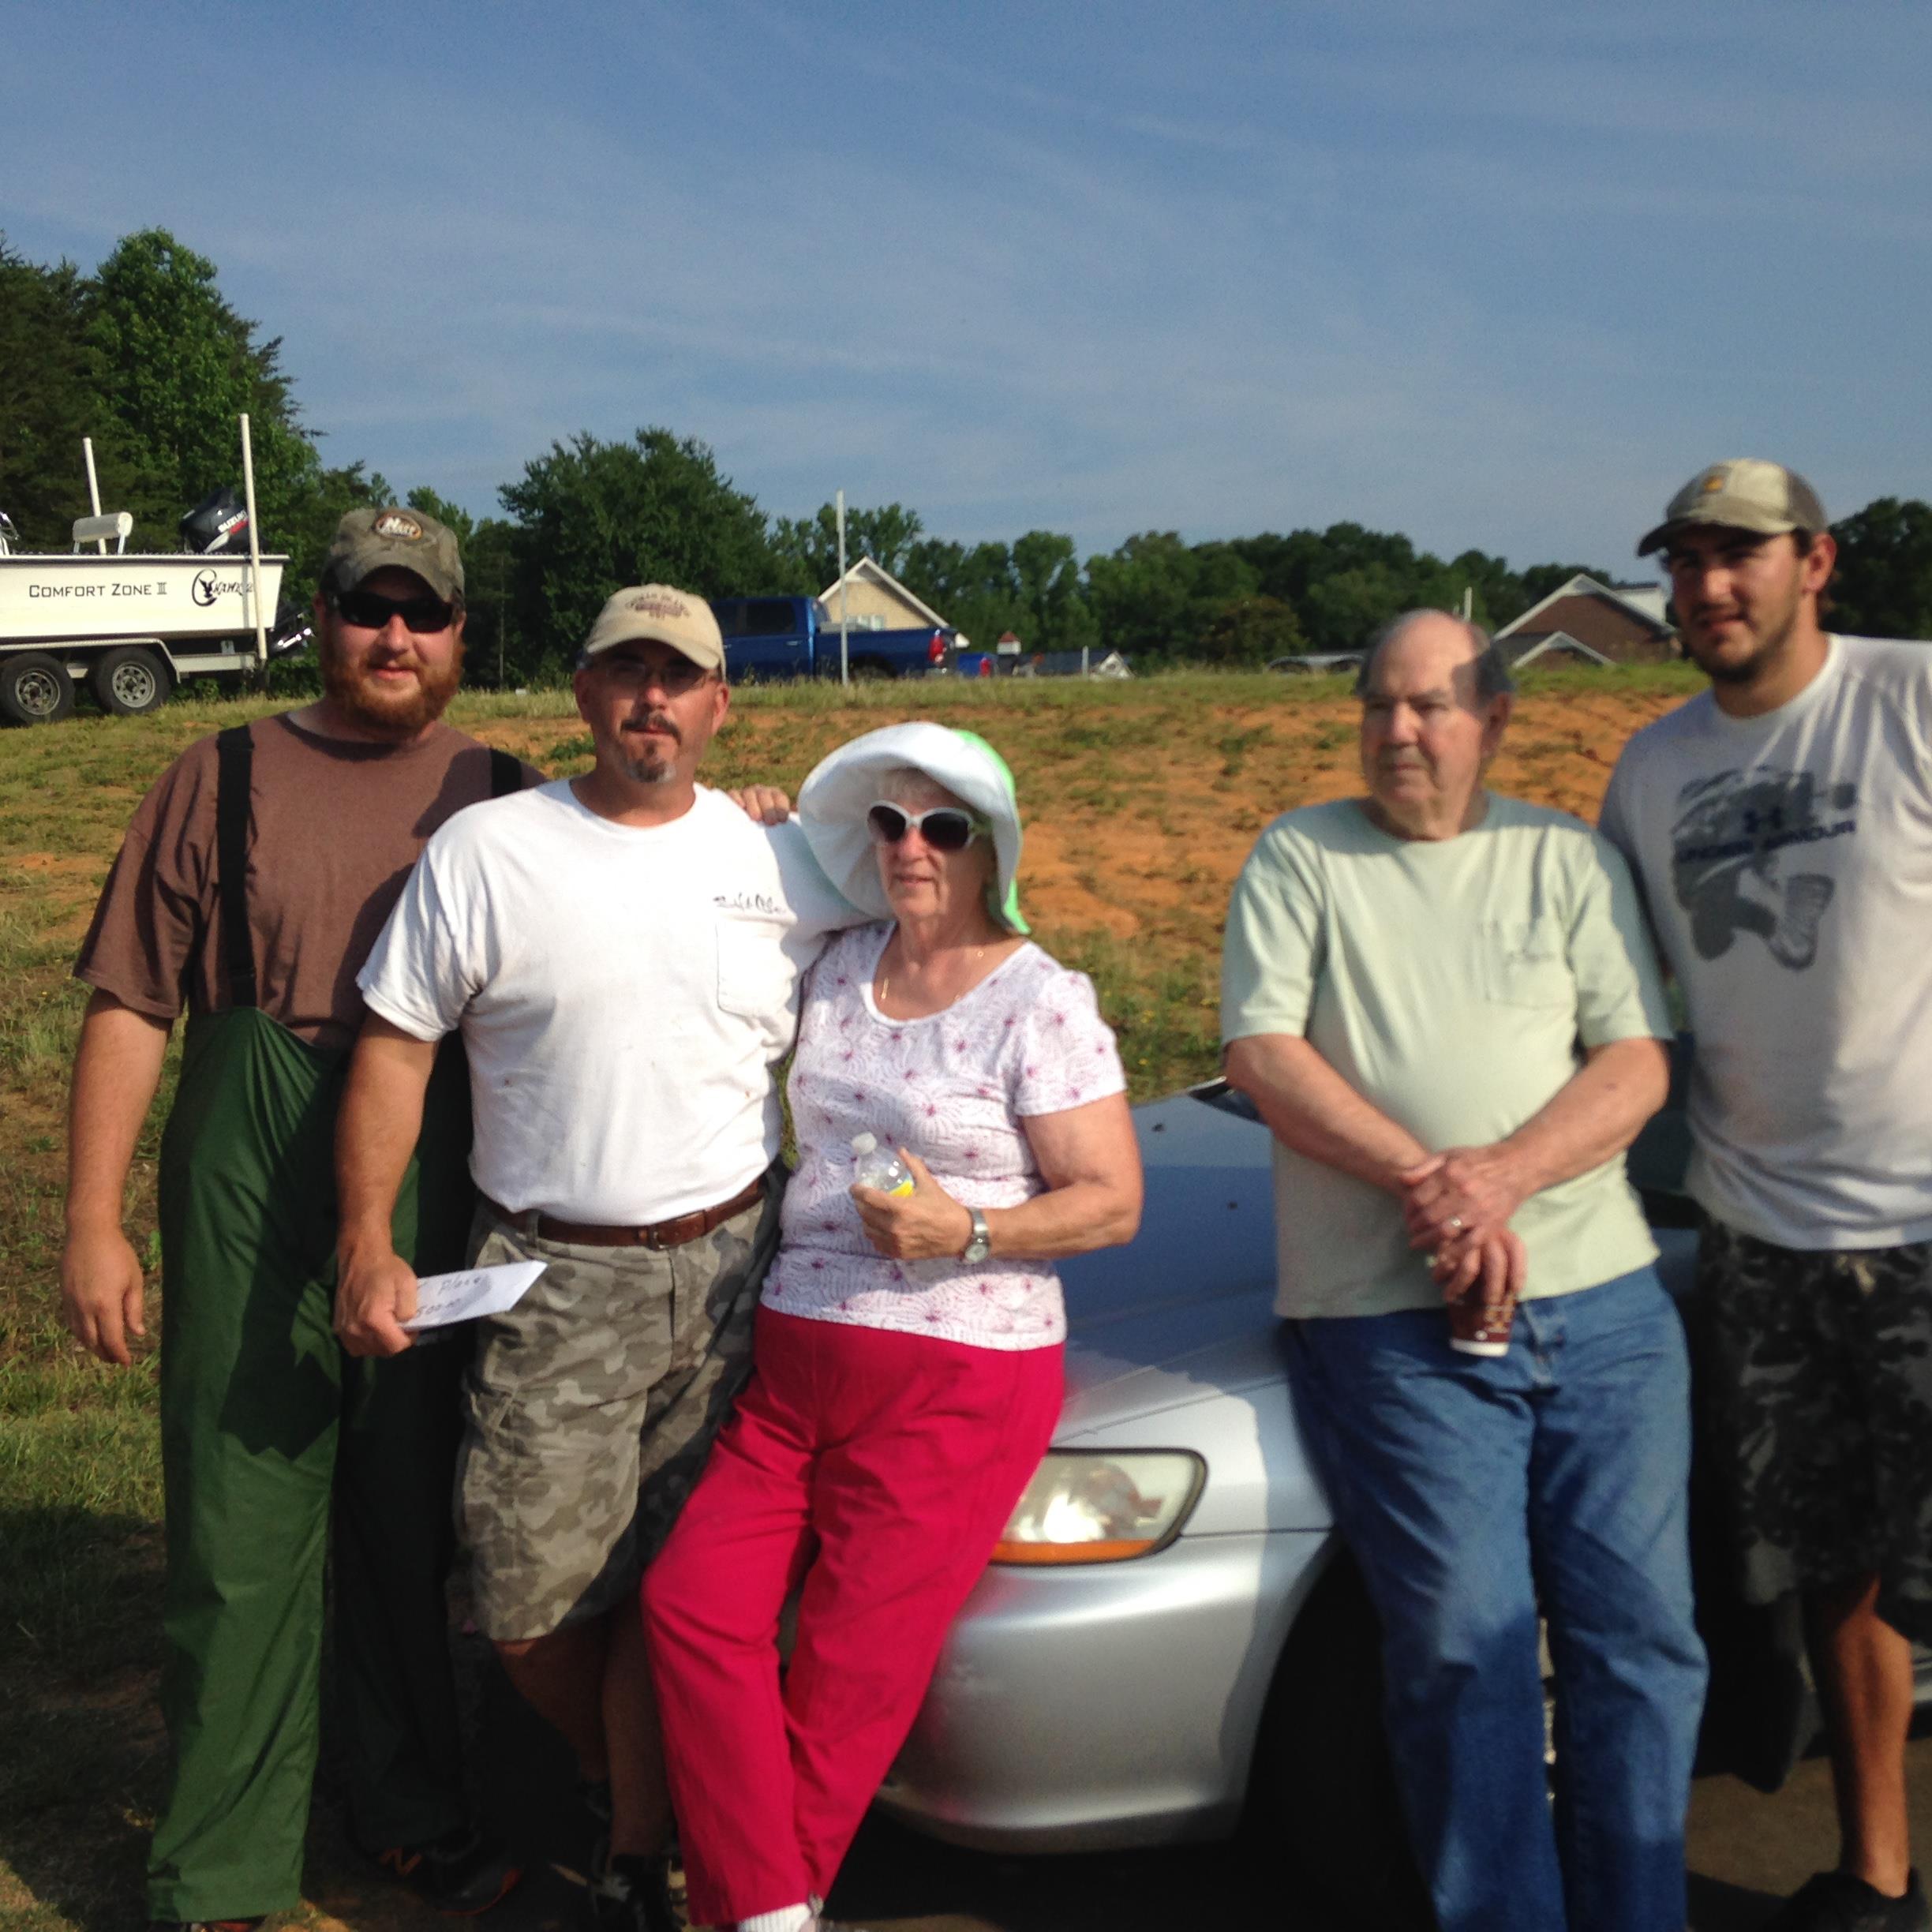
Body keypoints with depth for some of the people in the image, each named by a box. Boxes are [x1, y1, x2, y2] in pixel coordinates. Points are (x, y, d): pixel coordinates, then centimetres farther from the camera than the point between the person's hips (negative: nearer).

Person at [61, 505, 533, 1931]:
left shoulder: (507, 797, 9)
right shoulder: (225, 780, 5)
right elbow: (130, 1005, 2)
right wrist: (94, 1222, -5)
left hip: (441, 1198, 2)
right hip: (250, 1191, -1)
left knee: (414, 1519, 14)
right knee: (241, 1533, 4)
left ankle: (414, 1811, 33)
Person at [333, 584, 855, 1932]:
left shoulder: (783, 864, 5)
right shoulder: (484, 852, -1)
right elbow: (396, 1050, 0)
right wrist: (368, 1244, -6)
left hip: (730, 1269, 1)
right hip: (552, 1279, -1)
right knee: (533, 1608, 2)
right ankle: (614, 1781, 34)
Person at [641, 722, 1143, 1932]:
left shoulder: (1042, 1004, -8)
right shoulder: (840, 969, 9)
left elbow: (1112, 1201, -6)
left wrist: (968, 1231, -22)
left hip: (958, 1385, -6)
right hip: (795, 1361, 6)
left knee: (851, 1672, -1)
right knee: (694, 1602, -7)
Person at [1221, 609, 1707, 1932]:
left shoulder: (1573, 862, 13)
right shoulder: (1300, 859, 8)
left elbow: (1638, 1065, 4)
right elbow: (1262, 1054, -2)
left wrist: (1503, 1175, -14)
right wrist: (1422, 1177, -14)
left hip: (1601, 1302, 3)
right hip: (1398, 1326, -2)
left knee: (1642, 1633, 3)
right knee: (1465, 1647, -7)